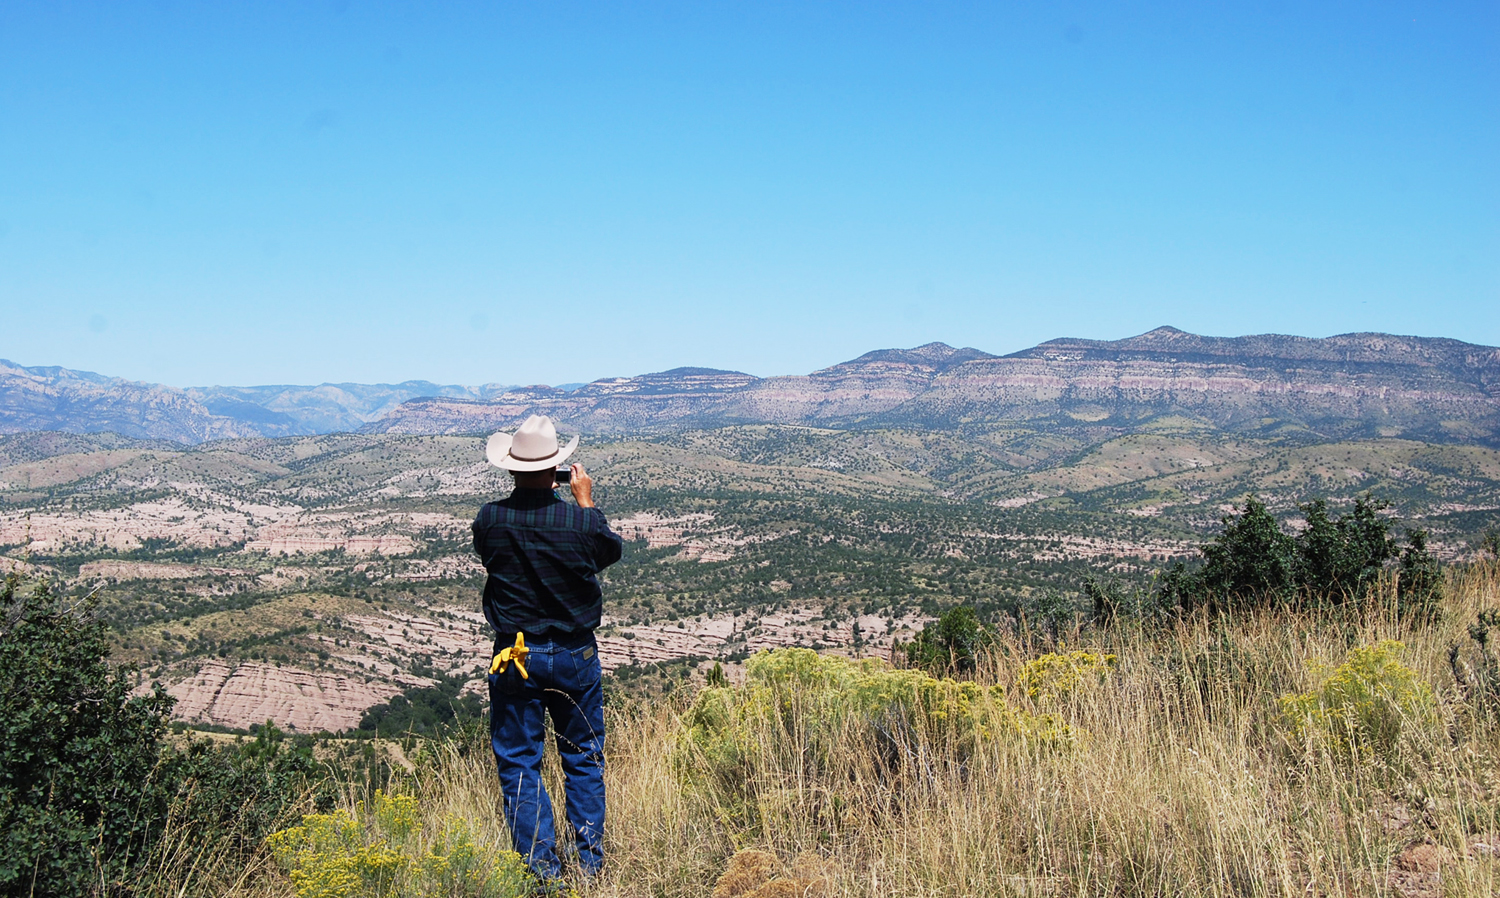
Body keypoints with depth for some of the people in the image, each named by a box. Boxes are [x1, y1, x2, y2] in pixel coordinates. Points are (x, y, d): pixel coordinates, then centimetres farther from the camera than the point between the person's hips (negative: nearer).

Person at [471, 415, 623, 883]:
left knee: (519, 763, 9)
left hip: (515, 657, 0)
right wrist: (586, 502, 17)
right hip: (576, 655, 1)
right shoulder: (582, 521, -14)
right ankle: (590, 862, 21)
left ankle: (543, 870, 8)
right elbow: (611, 551, 8)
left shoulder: (489, 520, -13)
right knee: (583, 759, 16)